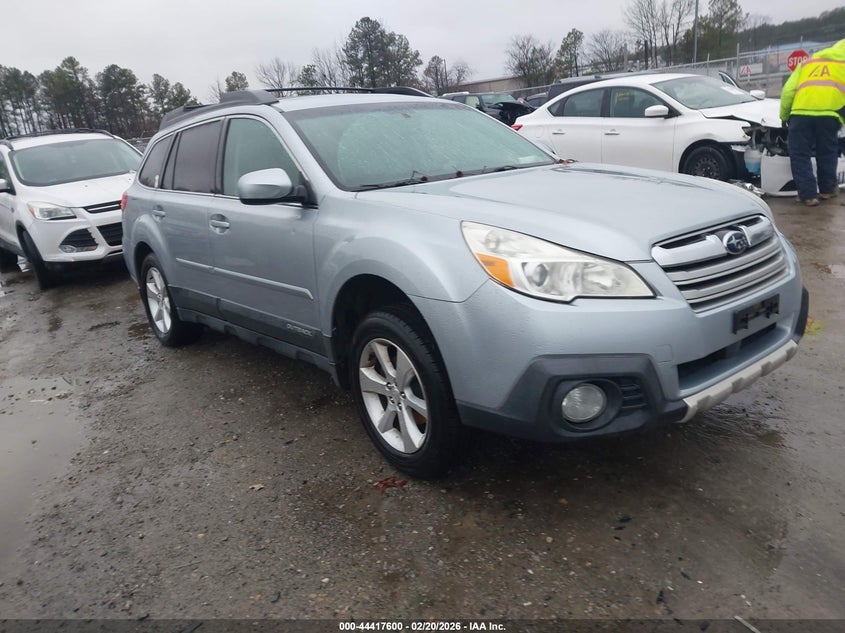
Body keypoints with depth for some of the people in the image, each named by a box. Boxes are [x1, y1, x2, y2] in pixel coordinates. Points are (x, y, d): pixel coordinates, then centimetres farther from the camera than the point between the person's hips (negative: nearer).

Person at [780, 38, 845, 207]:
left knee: (800, 155, 6)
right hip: (829, 113, 0)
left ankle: (808, 194, 1)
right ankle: (827, 189, 27)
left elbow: (788, 90, 19)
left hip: (801, 113, 0)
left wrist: (784, 116, 24)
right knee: (827, 153, 17)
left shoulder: (808, 62, 31)